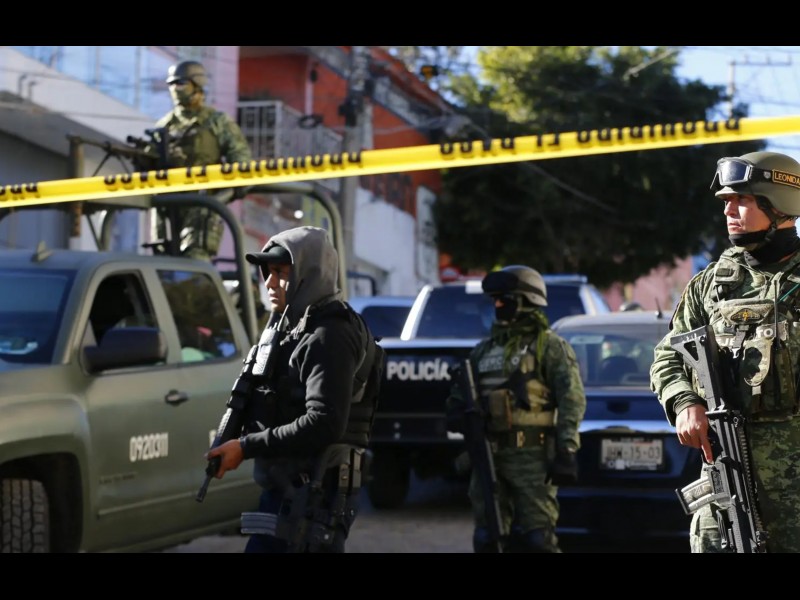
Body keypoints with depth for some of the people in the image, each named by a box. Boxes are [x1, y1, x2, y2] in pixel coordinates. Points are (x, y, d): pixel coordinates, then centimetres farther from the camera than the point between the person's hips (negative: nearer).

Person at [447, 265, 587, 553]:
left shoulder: (550, 346, 1)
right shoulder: (484, 350, 19)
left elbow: (572, 399, -7)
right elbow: (462, 392, 26)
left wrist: (566, 451, -16)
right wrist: (458, 402, 0)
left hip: (531, 456, -6)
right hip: (489, 455, 6)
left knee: (537, 539, -7)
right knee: (487, 539, 7)